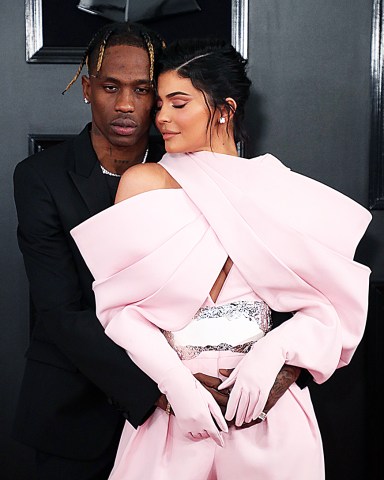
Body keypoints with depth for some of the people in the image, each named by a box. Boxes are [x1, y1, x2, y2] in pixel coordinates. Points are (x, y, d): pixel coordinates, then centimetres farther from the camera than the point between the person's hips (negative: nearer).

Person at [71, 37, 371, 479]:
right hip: (173, 406, -1)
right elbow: (117, 304, -4)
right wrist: (174, 381, -16)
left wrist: (271, 351, -15)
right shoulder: (144, 182, 0)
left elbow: (331, 304, 1)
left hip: (270, 406, 1)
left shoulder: (280, 190, 3)